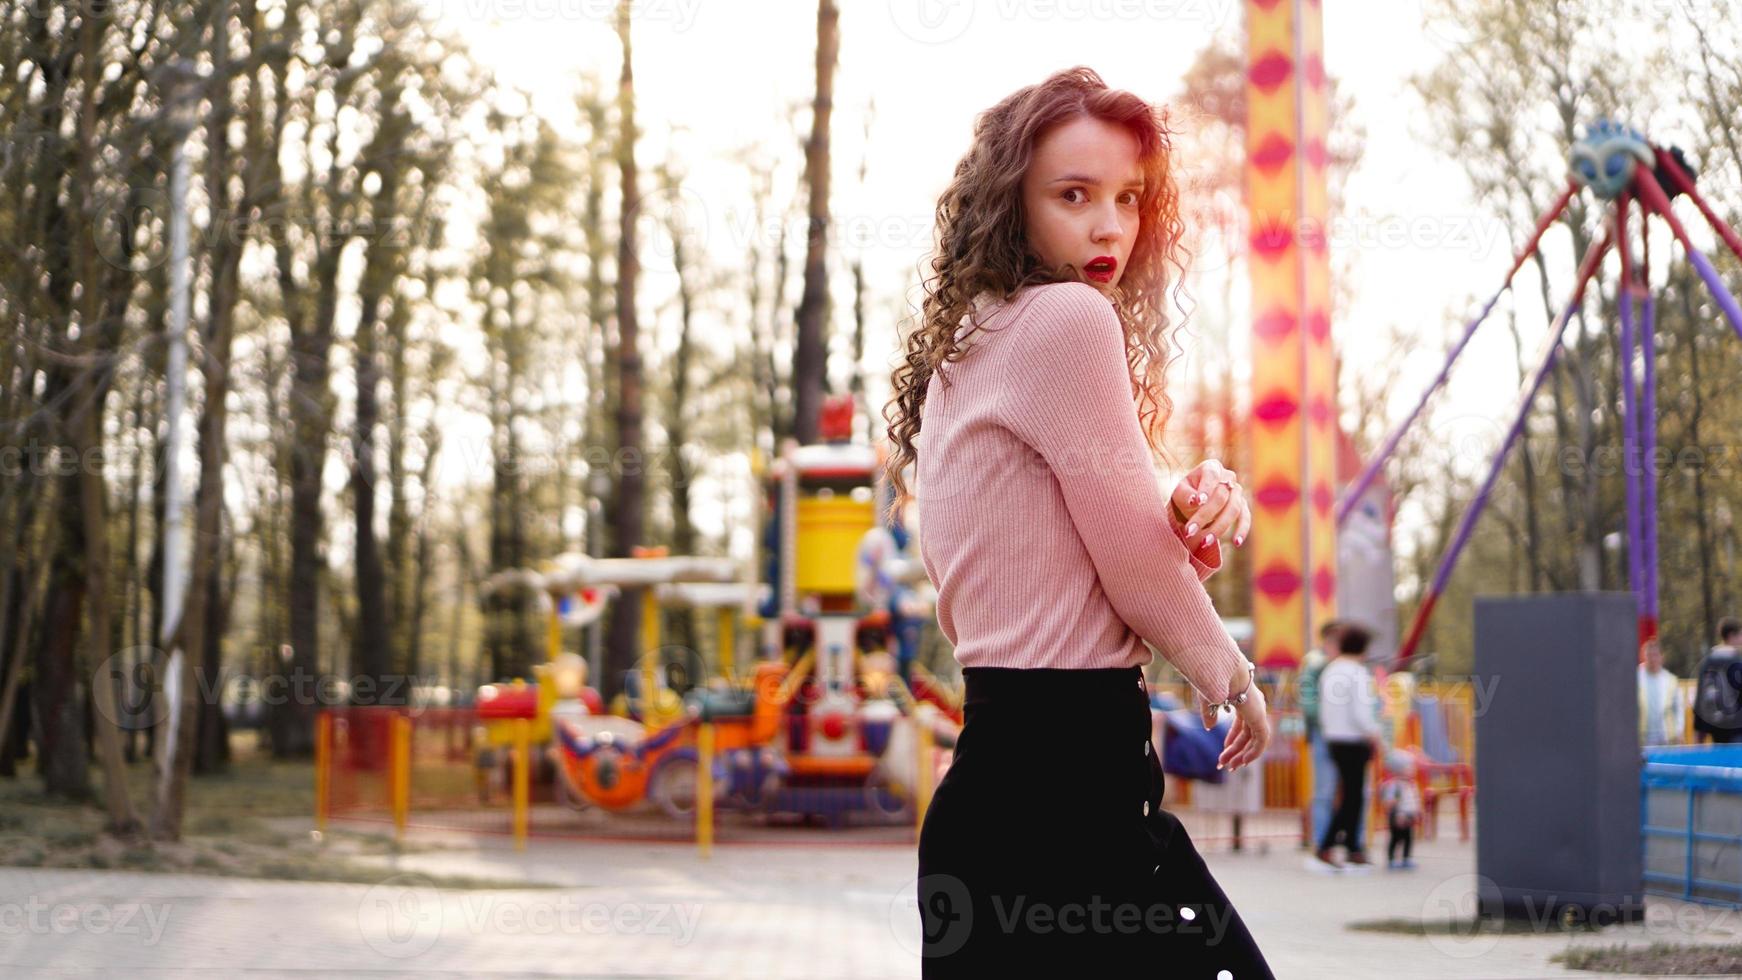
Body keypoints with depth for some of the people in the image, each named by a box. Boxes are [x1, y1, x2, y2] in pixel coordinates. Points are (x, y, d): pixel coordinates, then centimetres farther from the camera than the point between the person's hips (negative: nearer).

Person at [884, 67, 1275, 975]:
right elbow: (1138, 574, -10)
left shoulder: (969, 347, 15)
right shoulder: (1066, 318, -13)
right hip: (1062, 781, -10)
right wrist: (1232, 677, 8)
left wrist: (1195, 509, -2)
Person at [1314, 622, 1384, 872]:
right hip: (1354, 742, -9)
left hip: (1334, 741, 9)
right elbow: (1360, 714, -19)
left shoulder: (1329, 671, 9)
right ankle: (1325, 849, -3)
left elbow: (1324, 712, 14)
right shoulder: (1357, 673, -15)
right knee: (1351, 798, -2)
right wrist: (1376, 739, -8)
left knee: (1352, 796, 14)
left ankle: (1354, 851, 17)